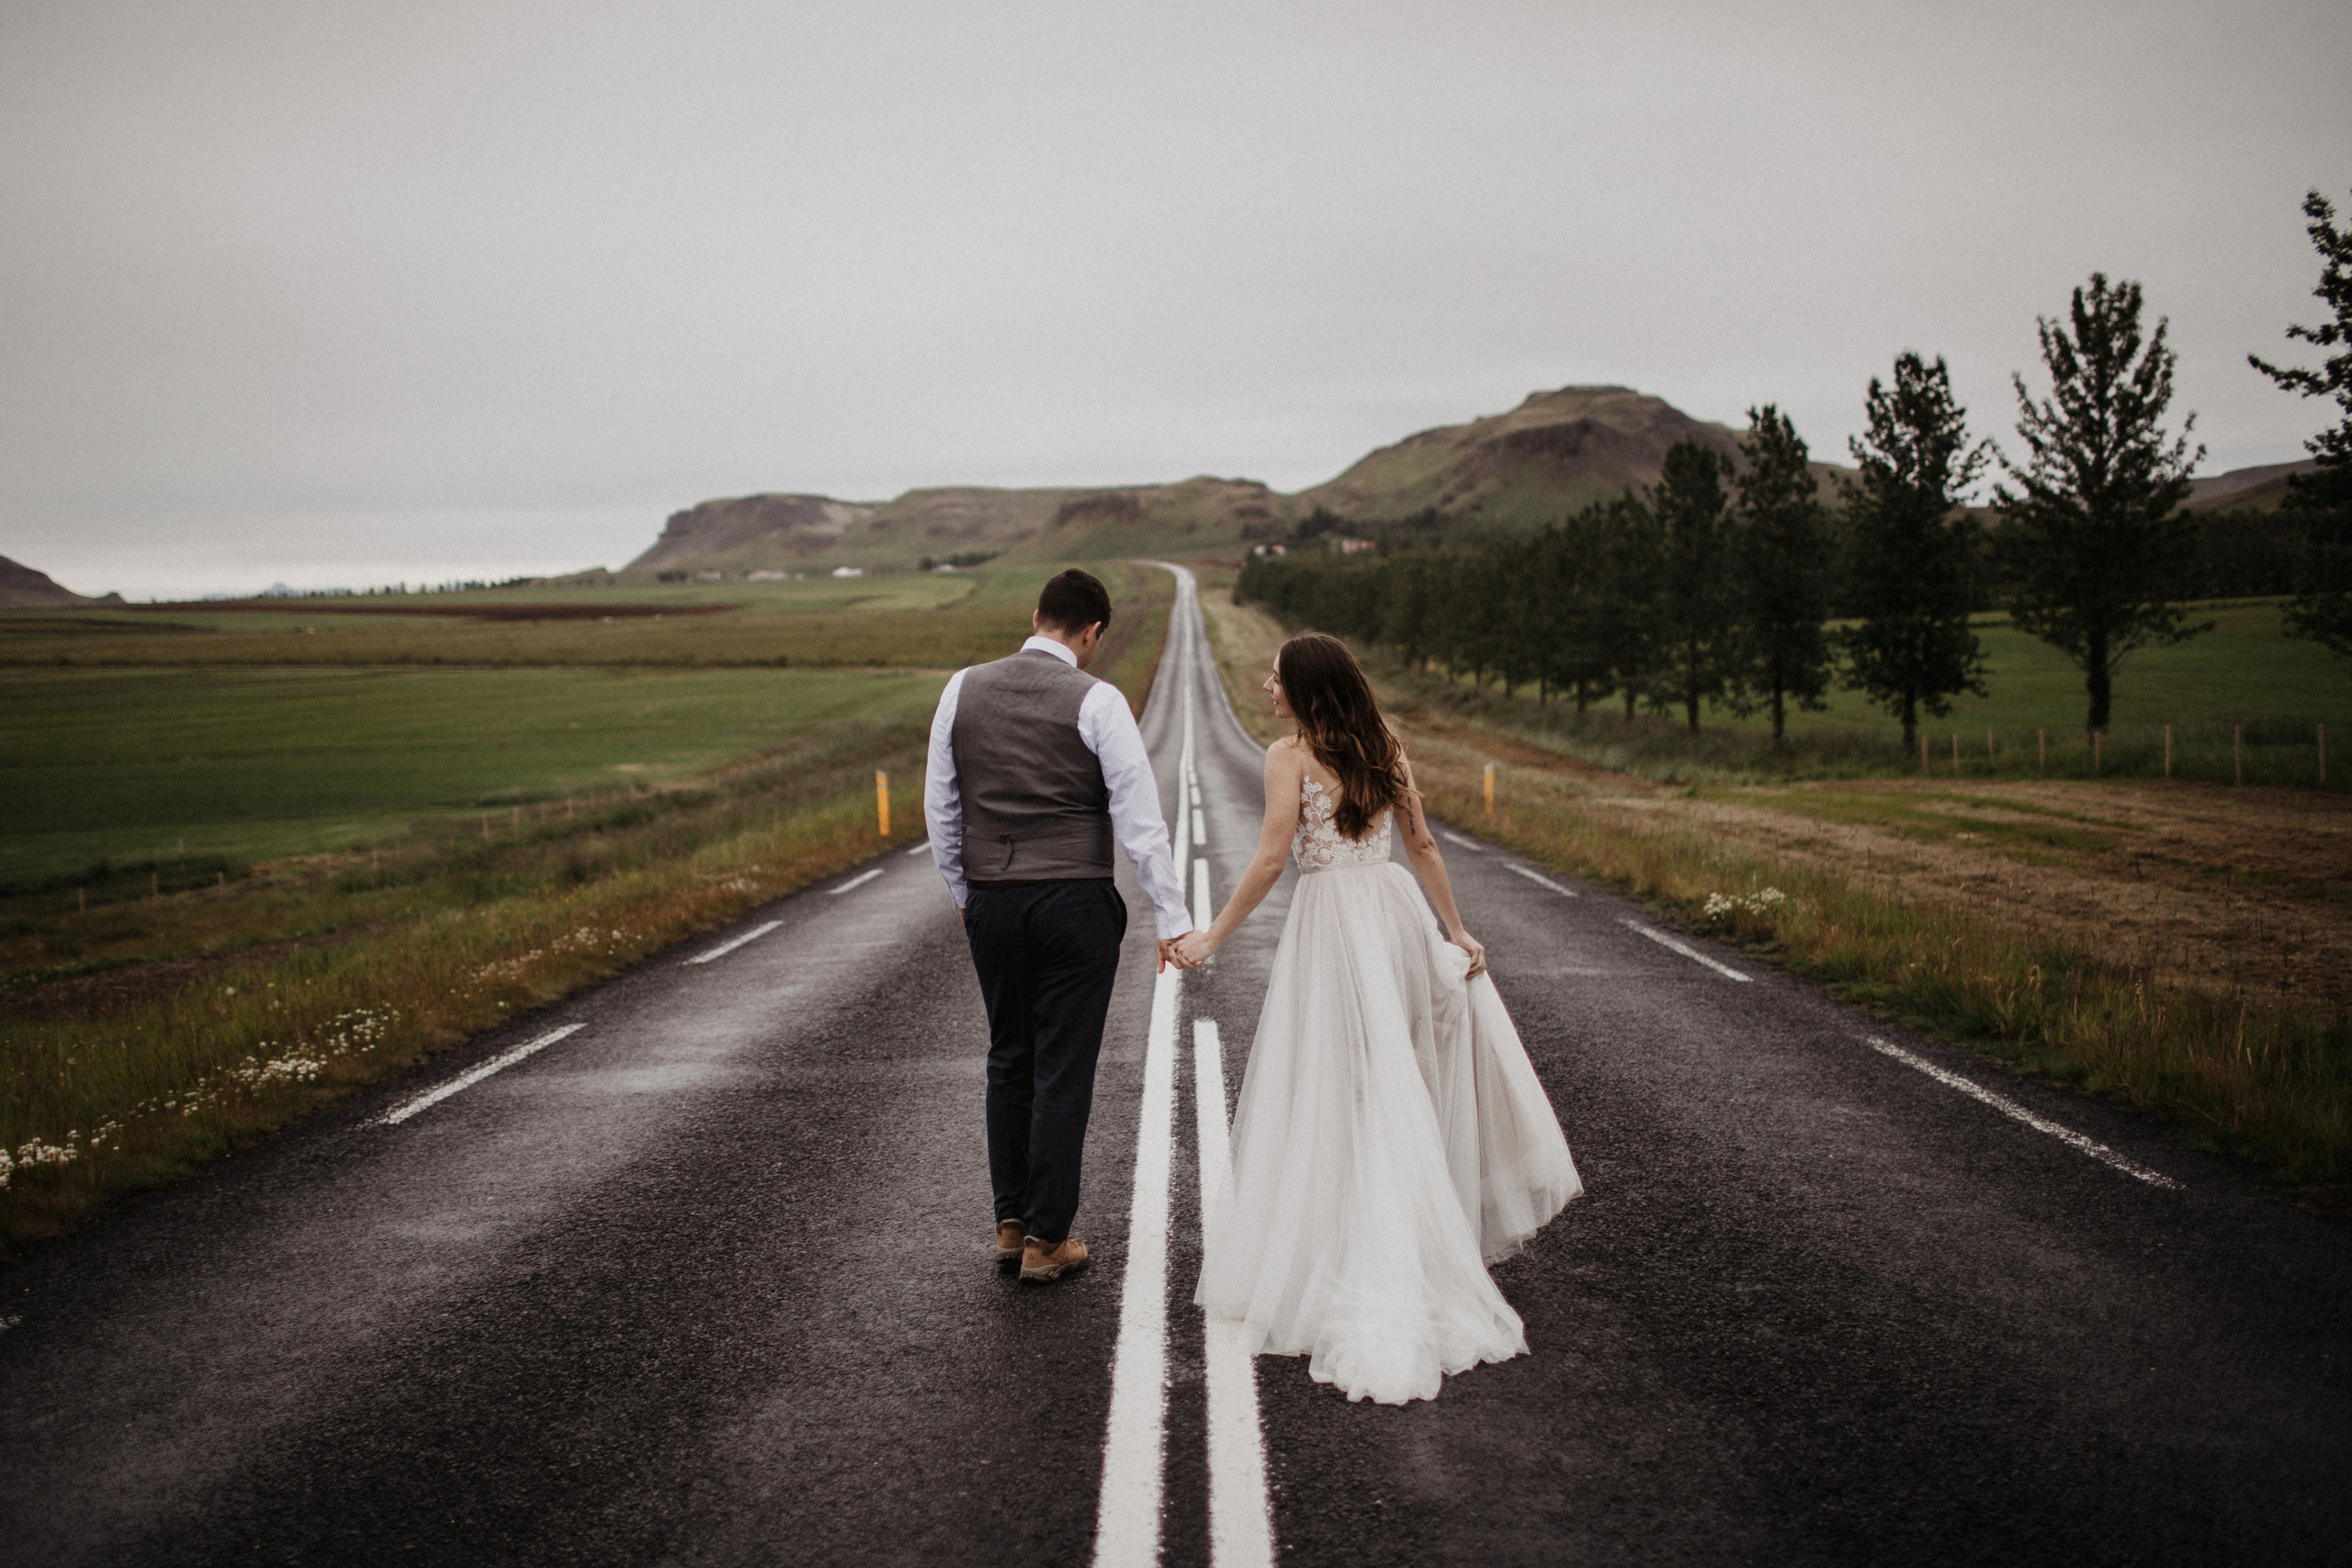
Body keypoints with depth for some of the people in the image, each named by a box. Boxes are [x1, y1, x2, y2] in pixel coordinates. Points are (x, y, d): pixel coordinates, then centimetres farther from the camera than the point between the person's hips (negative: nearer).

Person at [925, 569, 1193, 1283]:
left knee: (1009, 1061, 17)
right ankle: (1046, 1239, 10)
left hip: (991, 902, 4)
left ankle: (1010, 1223, 24)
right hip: (1076, 902, -4)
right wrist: (1172, 919, -6)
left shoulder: (963, 689, 3)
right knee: (1064, 1070, 4)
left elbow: (940, 806, 8)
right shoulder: (1097, 701, -9)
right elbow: (1140, 820, -11)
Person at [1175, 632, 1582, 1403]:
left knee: (1334, 1092, 1)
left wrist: (1213, 935, -9)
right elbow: (1421, 844, 9)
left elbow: (1272, 858, -15)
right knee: (1396, 1088, 17)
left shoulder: (1288, 756, -9)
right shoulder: (1384, 747, 8)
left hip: (1330, 922, -6)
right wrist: (1456, 931, 13)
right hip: (1394, 907, 6)